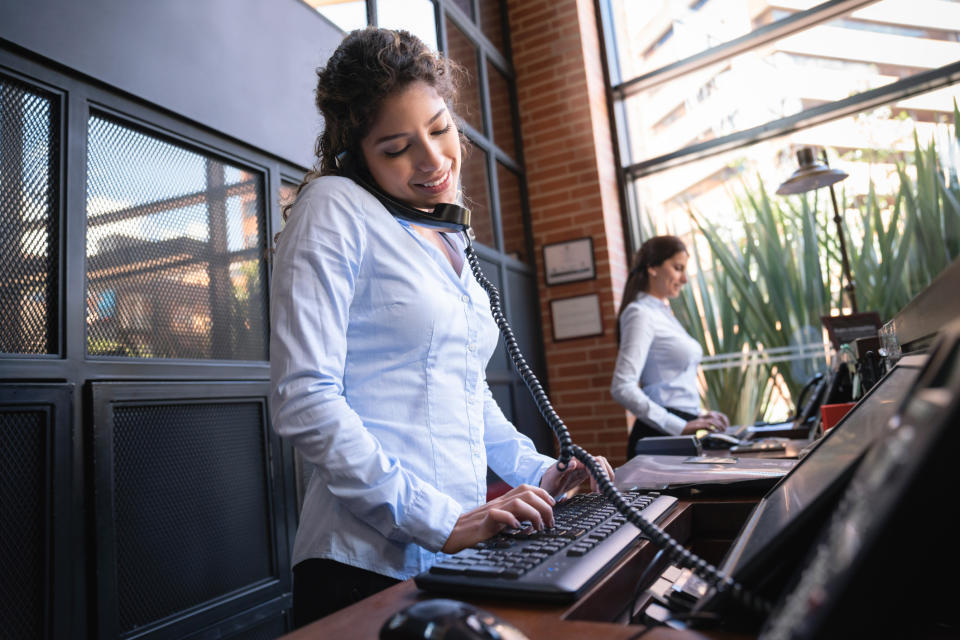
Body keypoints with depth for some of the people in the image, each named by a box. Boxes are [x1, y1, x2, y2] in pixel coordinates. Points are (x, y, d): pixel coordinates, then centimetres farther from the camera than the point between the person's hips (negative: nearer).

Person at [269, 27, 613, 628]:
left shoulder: (449, 240, 13)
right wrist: (442, 522, -20)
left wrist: (538, 472, 10)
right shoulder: (334, 208, -8)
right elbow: (304, 400, -18)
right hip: (371, 562, -6)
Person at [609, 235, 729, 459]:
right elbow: (622, 388, -22)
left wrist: (699, 415, 12)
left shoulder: (663, 313, 17)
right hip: (661, 436, -8)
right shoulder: (641, 314, -10)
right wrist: (681, 427, -22)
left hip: (680, 430, 8)